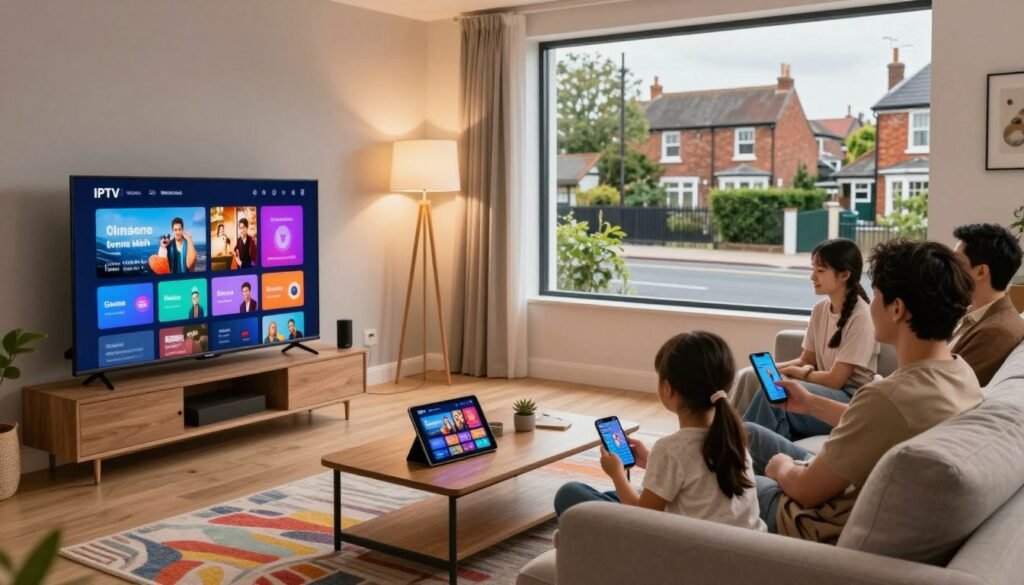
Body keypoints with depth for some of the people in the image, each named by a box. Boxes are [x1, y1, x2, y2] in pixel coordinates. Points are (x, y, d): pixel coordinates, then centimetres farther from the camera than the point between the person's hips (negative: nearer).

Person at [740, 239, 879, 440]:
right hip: (825, 390, 7)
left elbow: (835, 379, -15)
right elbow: (806, 361, 14)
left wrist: (793, 371, -4)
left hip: (852, 401, -7)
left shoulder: (861, 317, -16)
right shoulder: (820, 309, 7)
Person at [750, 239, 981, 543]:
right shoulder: (961, 372, -9)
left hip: (837, 529, -8)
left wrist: (781, 467, -2)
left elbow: (807, 490, -24)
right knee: (743, 434, 20)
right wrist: (811, 403, 16)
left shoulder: (889, 395, -37)